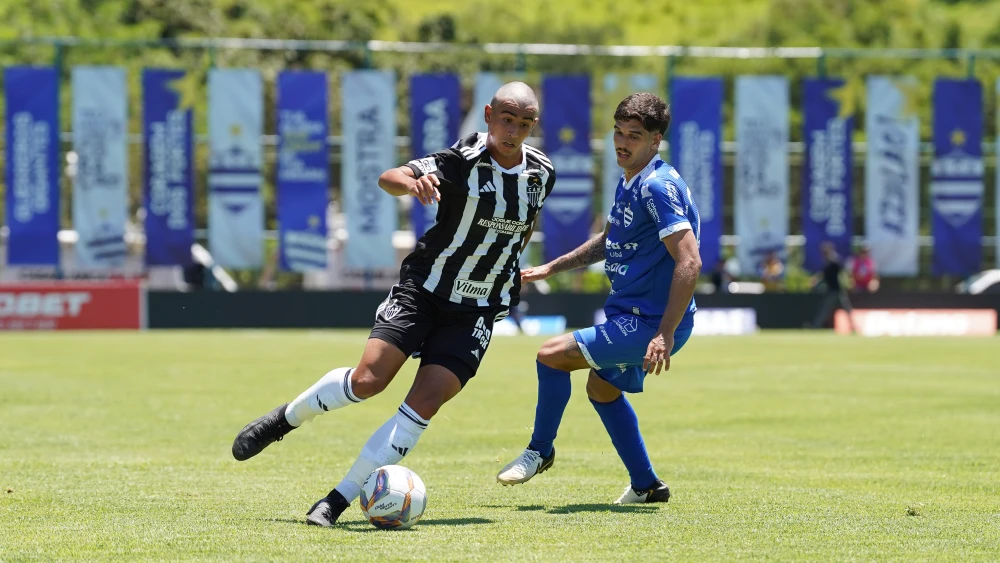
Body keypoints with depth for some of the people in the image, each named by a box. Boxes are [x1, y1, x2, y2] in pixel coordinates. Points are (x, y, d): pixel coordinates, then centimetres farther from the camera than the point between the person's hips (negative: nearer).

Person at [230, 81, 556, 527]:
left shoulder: (541, 173, 0)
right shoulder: (462, 162, -14)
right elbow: (388, 178, -28)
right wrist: (411, 181, -49)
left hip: (477, 311, 3)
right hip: (423, 289, -3)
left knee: (424, 405, -13)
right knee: (367, 380, -17)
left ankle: (339, 500, -8)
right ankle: (284, 419, 12)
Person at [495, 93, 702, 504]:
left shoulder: (658, 186, -21)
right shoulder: (628, 182, 9)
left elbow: (689, 262, -27)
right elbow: (609, 241, 28)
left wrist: (665, 335, -30)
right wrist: (551, 268, 28)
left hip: (651, 324, -11)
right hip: (631, 316, 11)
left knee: (552, 355, -12)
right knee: (602, 387, 27)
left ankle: (540, 451, 10)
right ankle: (646, 486, 34)